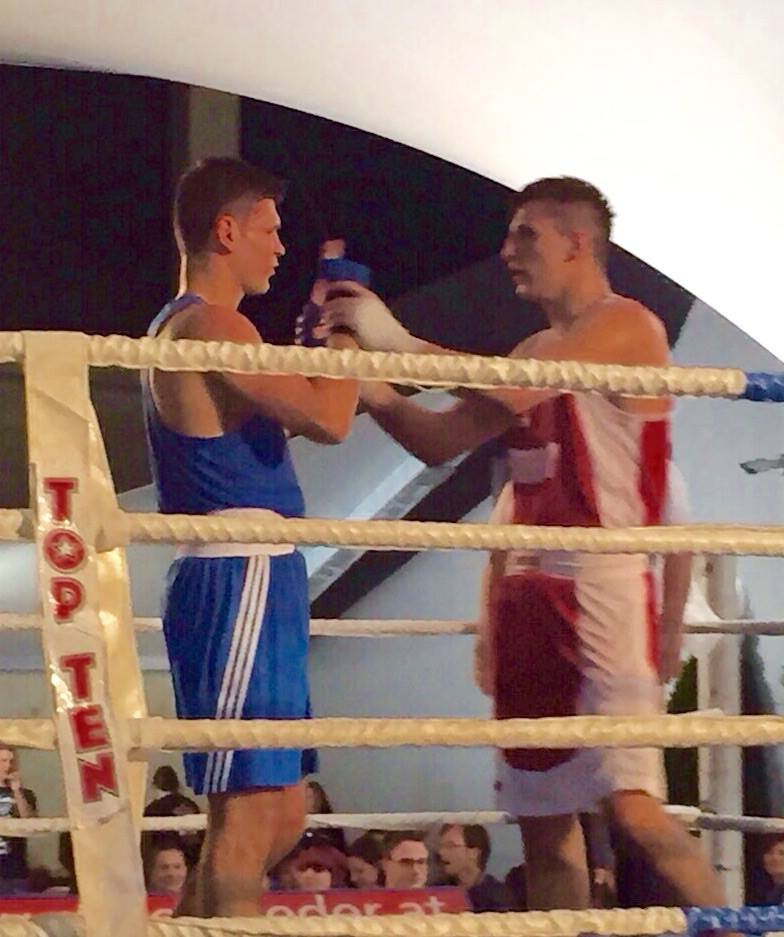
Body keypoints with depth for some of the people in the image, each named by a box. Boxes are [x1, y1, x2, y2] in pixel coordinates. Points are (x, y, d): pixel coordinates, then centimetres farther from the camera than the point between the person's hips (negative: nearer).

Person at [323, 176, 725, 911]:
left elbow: (513, 392, -21)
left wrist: (397, 340, -16)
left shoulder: (624, 326, -6)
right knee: (543, 820, 8)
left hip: (603, 586, -8)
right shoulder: (535, 352, 20)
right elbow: (443, 440, 20)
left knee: (633, 806, -18)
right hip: (527, 594, 8)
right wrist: (369, 384, 5)